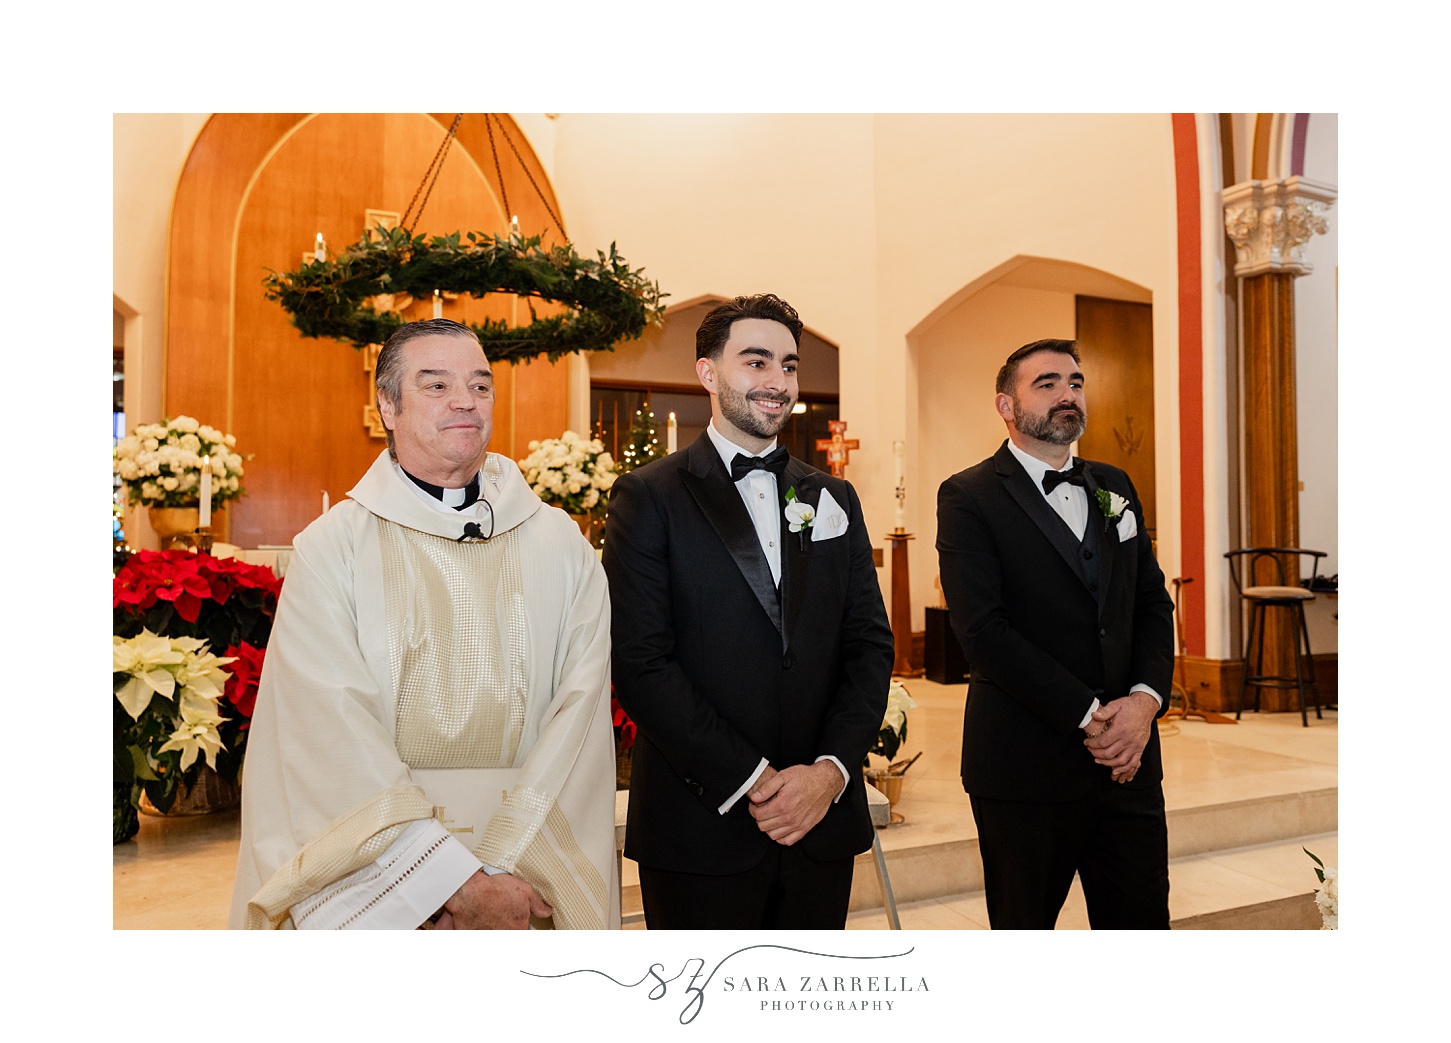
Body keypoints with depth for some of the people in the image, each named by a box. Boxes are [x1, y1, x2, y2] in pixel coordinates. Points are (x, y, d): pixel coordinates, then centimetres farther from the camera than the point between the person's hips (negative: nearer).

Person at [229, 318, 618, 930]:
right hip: (375, 886, -1)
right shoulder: (330, 549, -6)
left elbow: (578, 703, -9)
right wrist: (457, 879, -20)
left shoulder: (563, 547, 0)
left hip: (528, 873, 2)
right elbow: (334, 730, -14)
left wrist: (503, 863, -19)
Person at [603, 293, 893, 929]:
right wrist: (750, 782, -14)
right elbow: (640, 663, -12)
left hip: (822, 821, 4)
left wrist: (832, 769, -8)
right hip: (702, 827, -4)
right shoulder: (649, 496, -4)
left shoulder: (833, 498, 10)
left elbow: (871, 645, 6)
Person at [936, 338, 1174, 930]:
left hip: (1127, 762, 5)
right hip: (1026, 767, -5)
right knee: (1024, 924, 12)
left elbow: (1153, 603, 11)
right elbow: (984, 633, -16)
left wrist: (1145, 699, -7)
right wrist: (1089, 716, -17)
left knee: (1142, 920, 10)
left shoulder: (1114, 487, 13)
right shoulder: (969, 498, -7)